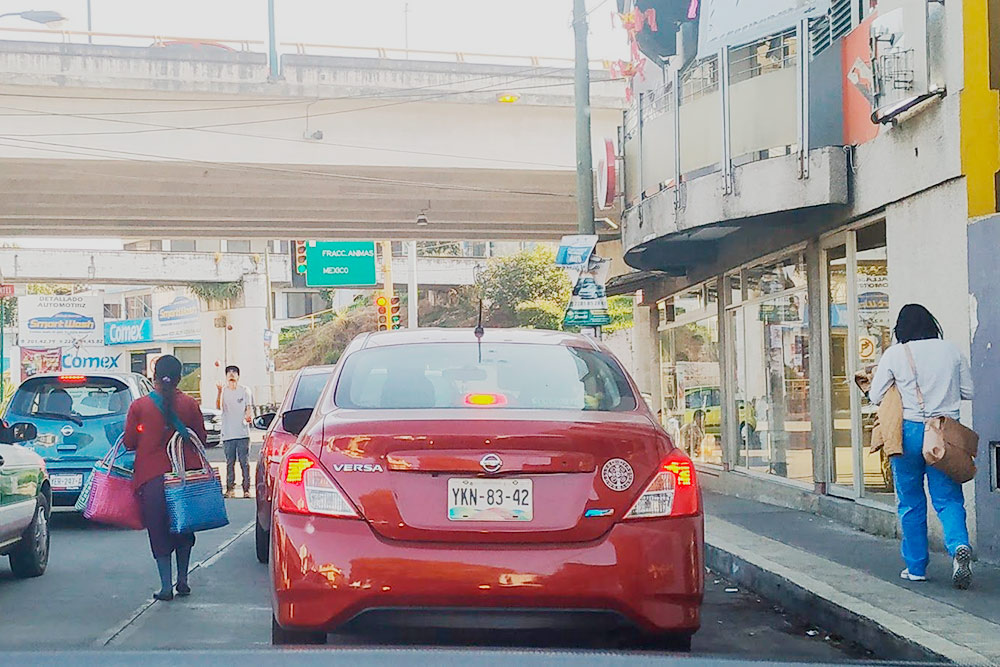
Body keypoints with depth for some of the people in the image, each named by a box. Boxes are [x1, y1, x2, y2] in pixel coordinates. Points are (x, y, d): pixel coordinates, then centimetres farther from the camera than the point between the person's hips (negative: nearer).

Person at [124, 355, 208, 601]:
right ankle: (182, 580, 20)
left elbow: (129, 442, 0)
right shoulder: (190, 405, -1)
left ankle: (166, 586, 2)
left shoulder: (139, 406, -4)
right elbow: (200, 438, 6)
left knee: (159, 532, 5)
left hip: (152, 475, -2)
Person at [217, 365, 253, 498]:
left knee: (245, 462, -2)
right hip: (228, 433, 1)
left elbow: (249, 408, 9)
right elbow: (218, 406, -10)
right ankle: (230, 489, 9)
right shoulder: (223, 391, 6)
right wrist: (220, 391, -26)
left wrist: (249, 416, -13)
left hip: (243, 433, -1)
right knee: (230, 463, 4)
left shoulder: (245, 391, 7)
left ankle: (246, 489, 0)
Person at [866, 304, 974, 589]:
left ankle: (916, 567, 14)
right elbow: (968, 391, 9)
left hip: (909, 431, -1)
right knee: (948, 498, 4)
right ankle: (959, 546, -23)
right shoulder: (951, 350, 2)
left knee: (911, 502, 10)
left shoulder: (895, 354, -4)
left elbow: (875, 396, 1)